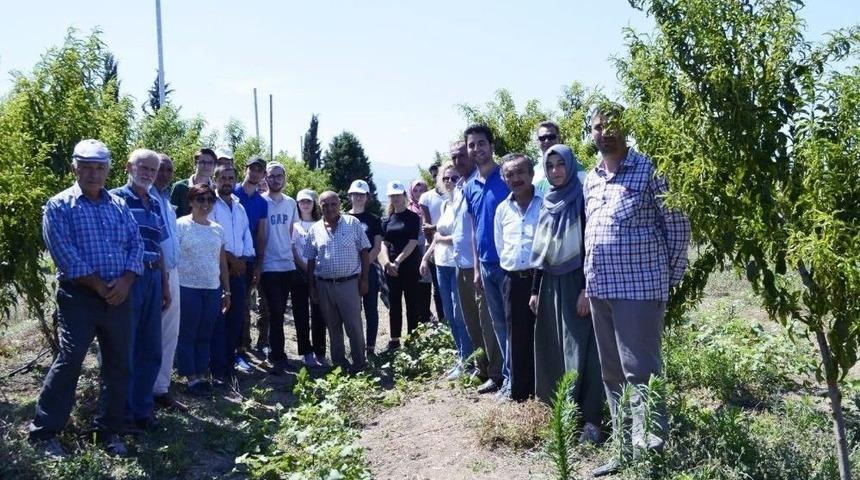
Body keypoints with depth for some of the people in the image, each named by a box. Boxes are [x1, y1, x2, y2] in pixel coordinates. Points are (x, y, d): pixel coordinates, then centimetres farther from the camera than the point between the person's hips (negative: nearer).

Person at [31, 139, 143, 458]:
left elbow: (136, 244, 7)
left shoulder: (119, 205, 12)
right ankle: (43, 432, 6)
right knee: (69, 361, -9)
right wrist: (98, 284, -13)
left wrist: (125, 280, -9)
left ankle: (109, 430, 21)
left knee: (118, 365, 8)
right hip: (79, 296, -5)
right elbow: (65, 253, -12)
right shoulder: (59, 206, -2)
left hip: (119, 296, 5)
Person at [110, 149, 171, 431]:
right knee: (124, 349, 2)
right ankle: (123, 413, 13)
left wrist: (165, 284, 18)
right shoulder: (116, 198, -4)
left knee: (151, 349, 12)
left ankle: (142, 409, 24)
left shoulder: (155, 204, 17)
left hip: (153, 279, 7)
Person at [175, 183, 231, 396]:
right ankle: (191, 378, 8)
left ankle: (202, 374, 17)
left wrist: (227, 291, 14)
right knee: (187, 334, 2)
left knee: (205, 335, 10)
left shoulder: (218, 229, 12)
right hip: (188, 288, -5)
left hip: (213, 290, 5)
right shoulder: (181, 225, -3)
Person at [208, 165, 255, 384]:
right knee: (218, 319, -6)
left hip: (238, 268, 6)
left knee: (236, 317, 8)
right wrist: (230, 257, -12)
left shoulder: (240, 207, 16)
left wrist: (243, 259, -1)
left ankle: (229, 361, 18)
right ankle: (218, 369, -3)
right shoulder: (210, 205, -5)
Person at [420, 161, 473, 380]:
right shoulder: (444, 204, 13)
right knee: (449, 315, 12)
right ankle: (461, 358, 22)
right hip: (441, 264, 8)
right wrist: (426, 257, 17)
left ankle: (466, 360, 9)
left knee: (460, 314, -2)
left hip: (459, 264, -8)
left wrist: (441, 239, -7)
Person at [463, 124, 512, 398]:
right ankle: (509, 375, 23)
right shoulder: (469, 188, 11)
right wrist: (476, 268, 14)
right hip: (487, 265, 6)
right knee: (498, 323, 13)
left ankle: (514, 377, 9)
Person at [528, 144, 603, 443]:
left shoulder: (582, 199, -7)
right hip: (551, 285, 7)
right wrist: (535, 289, 13)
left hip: (576, 282, -6)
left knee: (581, 350, -6)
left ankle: (590, 418, -2)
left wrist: (586, 289, -18)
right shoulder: (547, 203, 12)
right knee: (554, 349, 9)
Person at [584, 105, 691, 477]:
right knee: (612, 373, 13)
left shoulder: (649, 171, -6)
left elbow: (677, 226, -4)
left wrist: (671, 278, -4)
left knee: (641, 371, -7)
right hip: (600, 288, 7)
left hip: (640, 287, -7)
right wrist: (590, 279, 16)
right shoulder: (591, 179, 13)